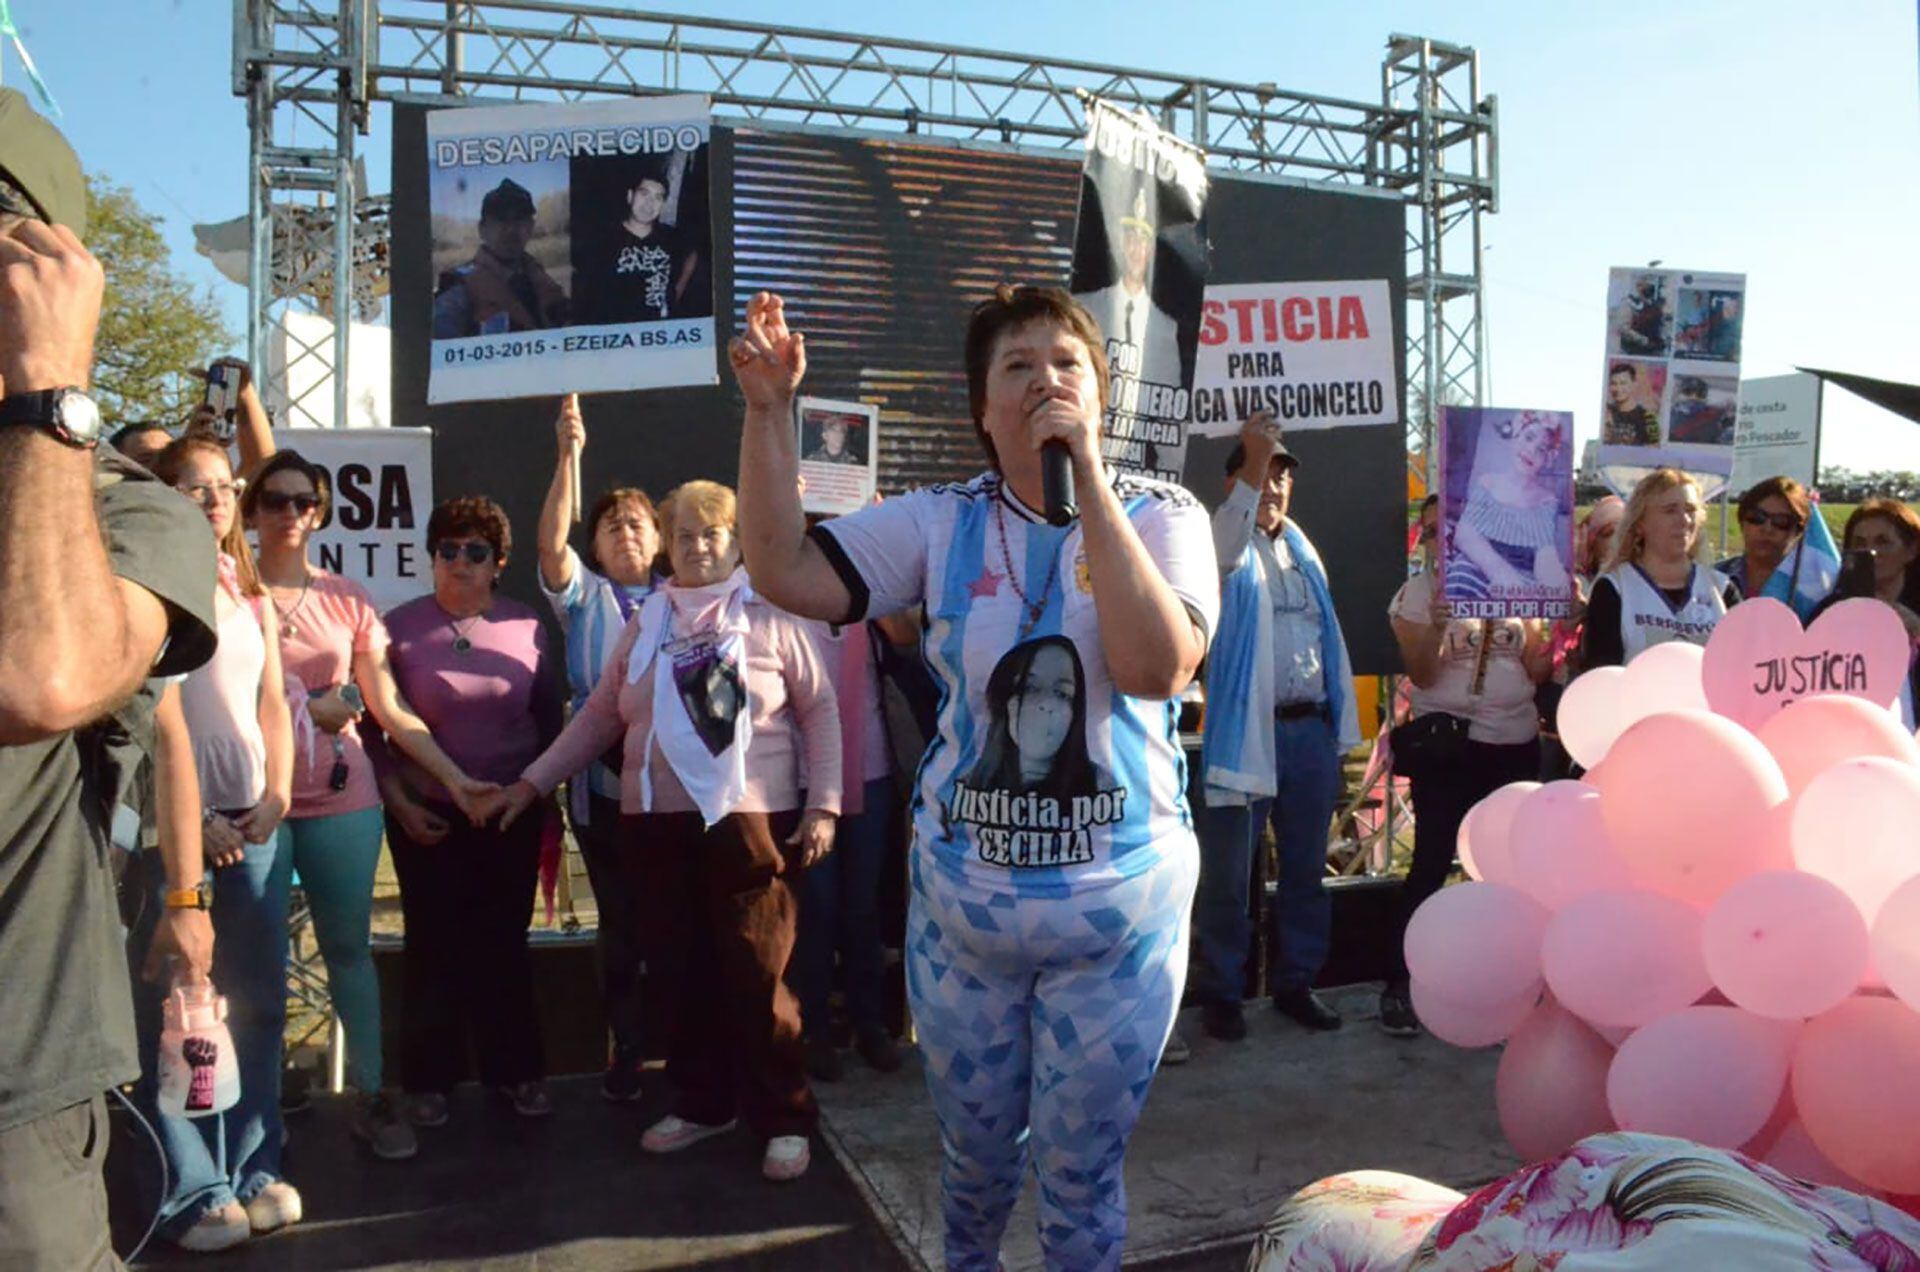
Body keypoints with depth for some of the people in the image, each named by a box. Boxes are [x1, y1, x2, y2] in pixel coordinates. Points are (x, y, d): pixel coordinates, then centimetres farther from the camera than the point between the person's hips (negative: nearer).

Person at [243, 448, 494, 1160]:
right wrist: (308, 709, -8)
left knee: (348, 946, 6)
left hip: (341, 801, 1)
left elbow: (392, 712, 5)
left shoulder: (346, 600, 6)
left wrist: (454, 776, -1)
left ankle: (371, 1095, 16)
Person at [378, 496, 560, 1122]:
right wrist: (399, 802, -7)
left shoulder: (526, 626, 1)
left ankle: (514, 1070, 25)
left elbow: (549, 721, 8)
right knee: (435, 947, 7)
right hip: (428, 817, -1)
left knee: (505, 945, 10)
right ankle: (429, 1078, 23)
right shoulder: (401, 626, -3)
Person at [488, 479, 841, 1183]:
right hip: (657, 824, 4)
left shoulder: (769, 616, 1)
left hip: (750, 821, -4)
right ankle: (702, 1103, 29)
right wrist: (532, 781, 10)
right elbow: (600, 713, 14)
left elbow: (819, 711, 0)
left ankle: (785, 1119, 14)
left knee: (756, 976, -3)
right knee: (676, 973, 10)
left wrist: (823, 806, -6)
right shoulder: (647, 622, 12)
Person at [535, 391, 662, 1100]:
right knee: (619, 923, 7)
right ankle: (625, 1048, 23)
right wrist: (568, 458, -21)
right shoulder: (584, 597, 7)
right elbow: (550, 544, -11)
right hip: (604, 786, 0)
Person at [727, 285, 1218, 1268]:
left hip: (1117, 910, -2)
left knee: (1080, 1174, 14)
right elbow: (785, 572, -8)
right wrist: (768, 410, -15)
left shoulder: (1160, 516, -6)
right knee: (976, 1152, 23)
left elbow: (1158, 668, -23)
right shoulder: (941, 524, -2)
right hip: (960, 901, 2)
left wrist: (1088, 482, -23)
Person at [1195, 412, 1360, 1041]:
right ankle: (1220, 994, 13)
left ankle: (1295, 983, 25)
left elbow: (1330, 638, 19)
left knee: (1306, 868, 13)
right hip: (1245, 730, -6)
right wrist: (1253, 463, -36)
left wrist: (1343, 727, 14)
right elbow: (1221, 547, -26)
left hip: (1311, 730, 6)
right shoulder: (1226, 546, 1)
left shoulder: (1304, 551, 18)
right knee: (1227, 875, 1)